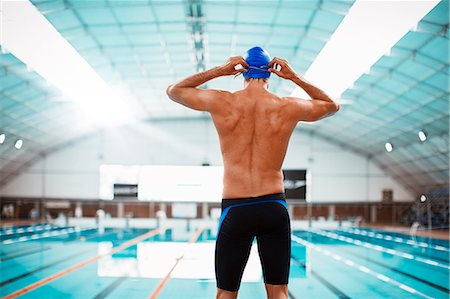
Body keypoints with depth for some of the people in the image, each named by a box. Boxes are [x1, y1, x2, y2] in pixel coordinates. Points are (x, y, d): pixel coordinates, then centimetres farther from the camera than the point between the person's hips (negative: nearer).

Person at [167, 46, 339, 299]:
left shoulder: (221, 102, -1)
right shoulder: (289, 107, 1)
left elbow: (173, 91, 17)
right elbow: (332, 106, 22)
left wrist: (218, 71, 10)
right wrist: (296, 78, 14)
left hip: (235, 210, -1)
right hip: (275, 208, 1)